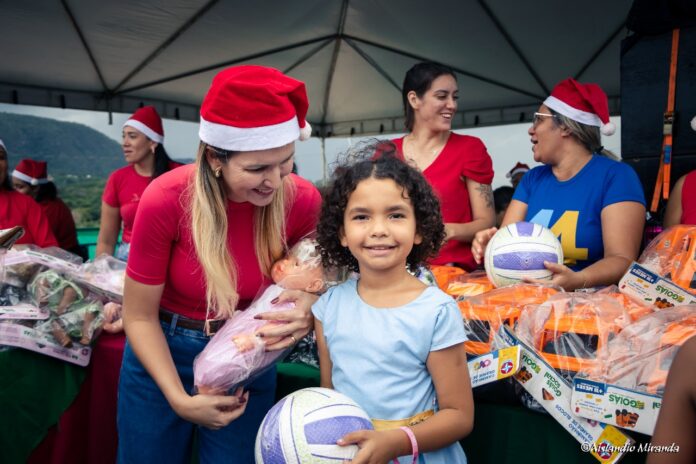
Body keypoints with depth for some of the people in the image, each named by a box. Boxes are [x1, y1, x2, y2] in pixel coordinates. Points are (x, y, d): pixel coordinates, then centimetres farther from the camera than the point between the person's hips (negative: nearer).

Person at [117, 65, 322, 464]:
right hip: (161, 355, 0)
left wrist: (307, 306, -22)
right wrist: (180, 400, -18)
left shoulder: (303, 200, -20)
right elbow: (139, 316, -13)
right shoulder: (166, 200, -25)